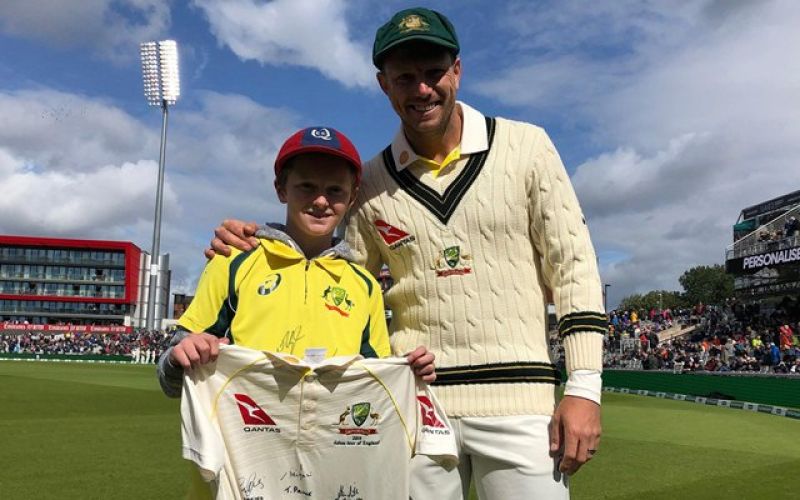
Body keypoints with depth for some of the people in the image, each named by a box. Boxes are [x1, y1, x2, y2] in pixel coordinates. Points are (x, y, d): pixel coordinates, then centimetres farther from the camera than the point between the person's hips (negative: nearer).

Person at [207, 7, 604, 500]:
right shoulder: (372, 182, 6)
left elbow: (573, 264, 0)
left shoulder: (527, 146, 0)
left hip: (518, 398, -1)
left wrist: (584, 388, -6)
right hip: (416, 399, 2)